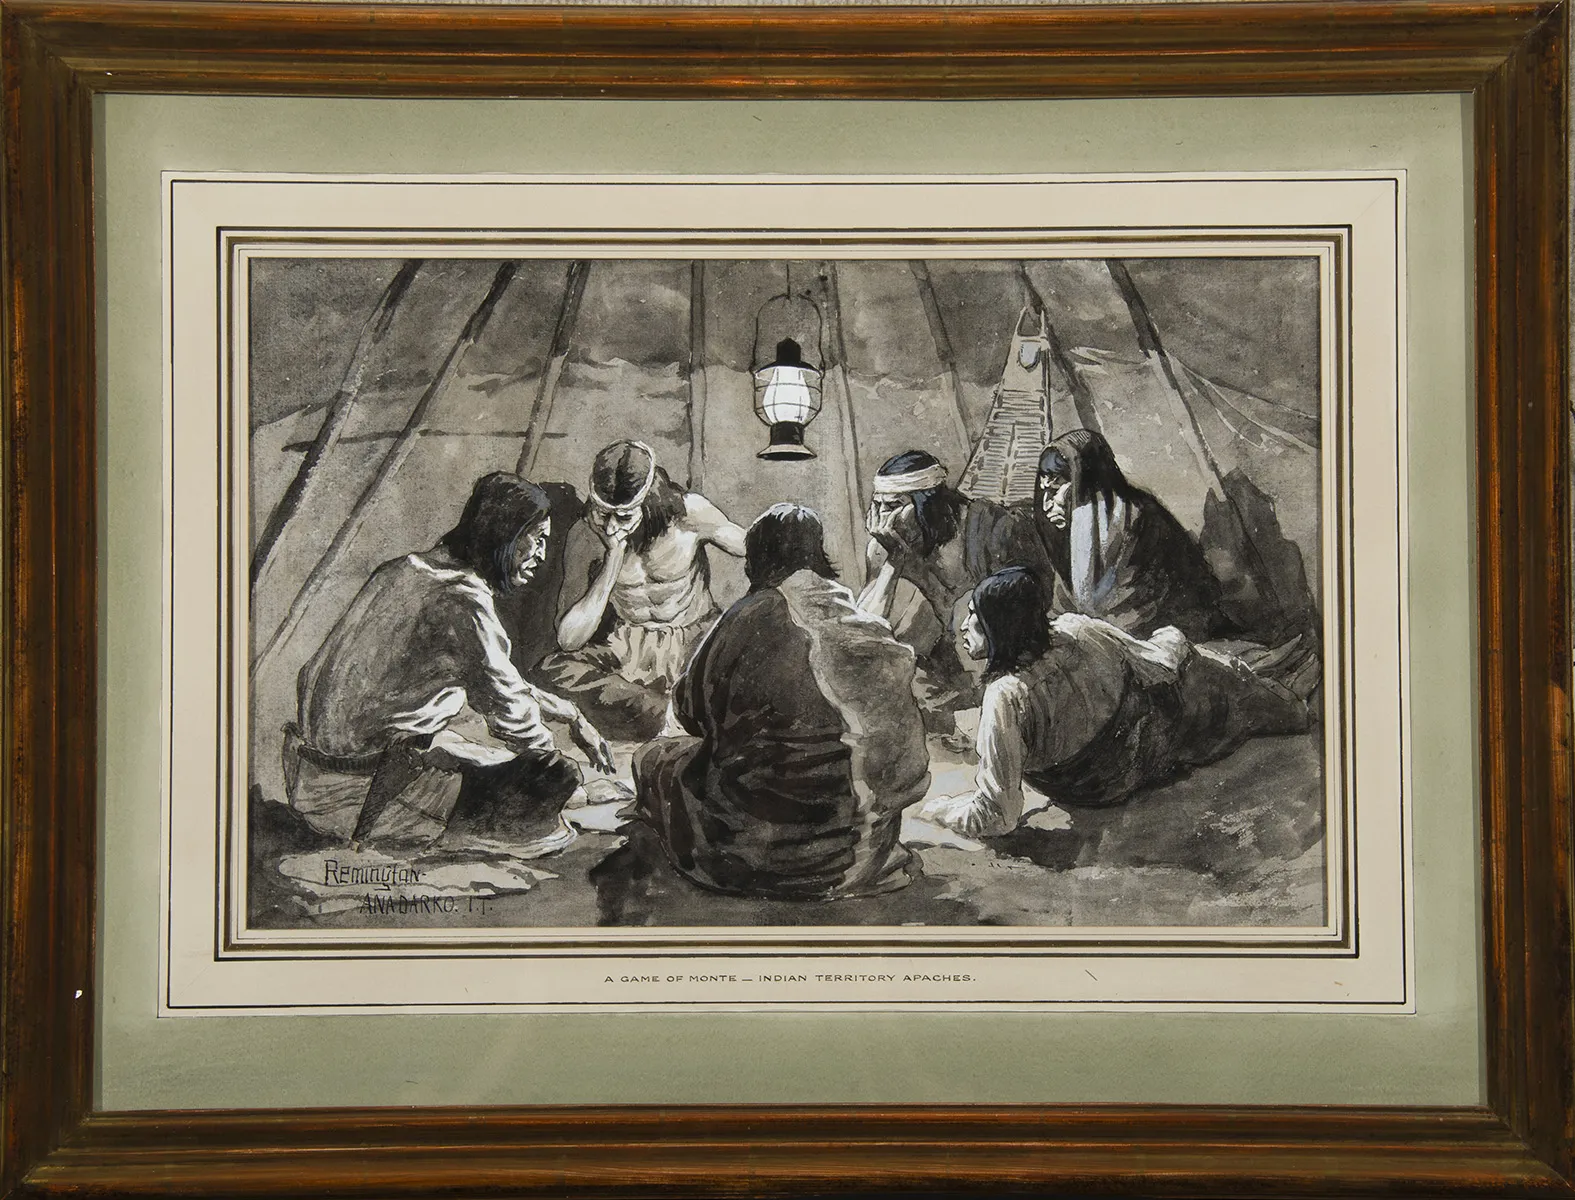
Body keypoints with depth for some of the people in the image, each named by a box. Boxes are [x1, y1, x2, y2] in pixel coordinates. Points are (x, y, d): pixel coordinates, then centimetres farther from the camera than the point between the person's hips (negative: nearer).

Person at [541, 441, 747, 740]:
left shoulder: (689, 512, -18)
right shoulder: (586, 536, -16)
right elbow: (568, 639, -22)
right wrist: (613, 562, -28)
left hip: (695, 640, -1)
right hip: (624, 647, 1)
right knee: (553, 671, -28)